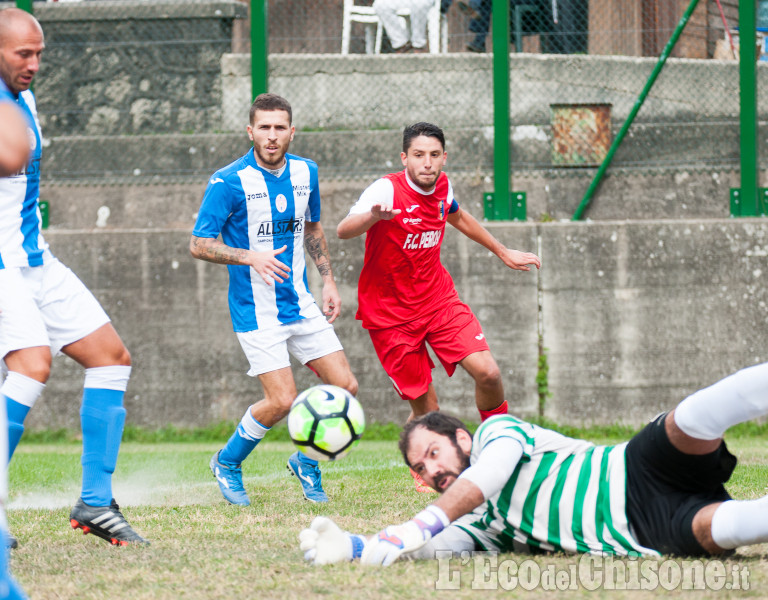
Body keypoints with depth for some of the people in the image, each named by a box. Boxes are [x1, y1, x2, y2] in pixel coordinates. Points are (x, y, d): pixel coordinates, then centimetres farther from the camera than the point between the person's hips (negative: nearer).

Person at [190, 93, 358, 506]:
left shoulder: (305, 173, 4)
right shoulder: (229, 182, -14)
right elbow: (199, 244, -13)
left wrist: (327, 280, 14)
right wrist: (251, 257, -25)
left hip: (300, 302, 6)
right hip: (256, 312, -6)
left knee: (345, 387, -1)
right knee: (282, 400, -14)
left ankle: (306, 462, 23)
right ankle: (227, 463, 13)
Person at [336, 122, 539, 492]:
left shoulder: (442, 187, -1)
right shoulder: (387, 190, -20)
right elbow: (343, 231, -34)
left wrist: (503, 253, 30)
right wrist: (372, 216, -56)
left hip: (438, 299, 5)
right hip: (391, 314, -5)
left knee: (488, 373, -13)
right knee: (425, 406, -4)